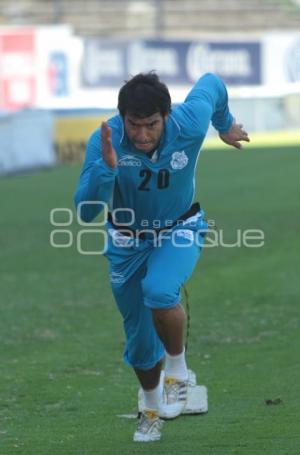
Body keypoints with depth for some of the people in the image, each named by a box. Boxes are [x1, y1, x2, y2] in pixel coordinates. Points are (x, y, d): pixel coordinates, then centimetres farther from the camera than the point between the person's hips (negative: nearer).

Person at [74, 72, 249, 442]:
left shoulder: (189, 125, -28)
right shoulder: (105, 141, -29)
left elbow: (212, 83, -4)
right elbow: (86, 211, -34)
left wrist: (225, 125, 16)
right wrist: (107, 167, -50)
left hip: (179, 230, -1)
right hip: (127, 239, 1)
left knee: (159, 293, -33)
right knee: (139, 338, 11)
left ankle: (178, 370, -5)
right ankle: (152, 408, 41)